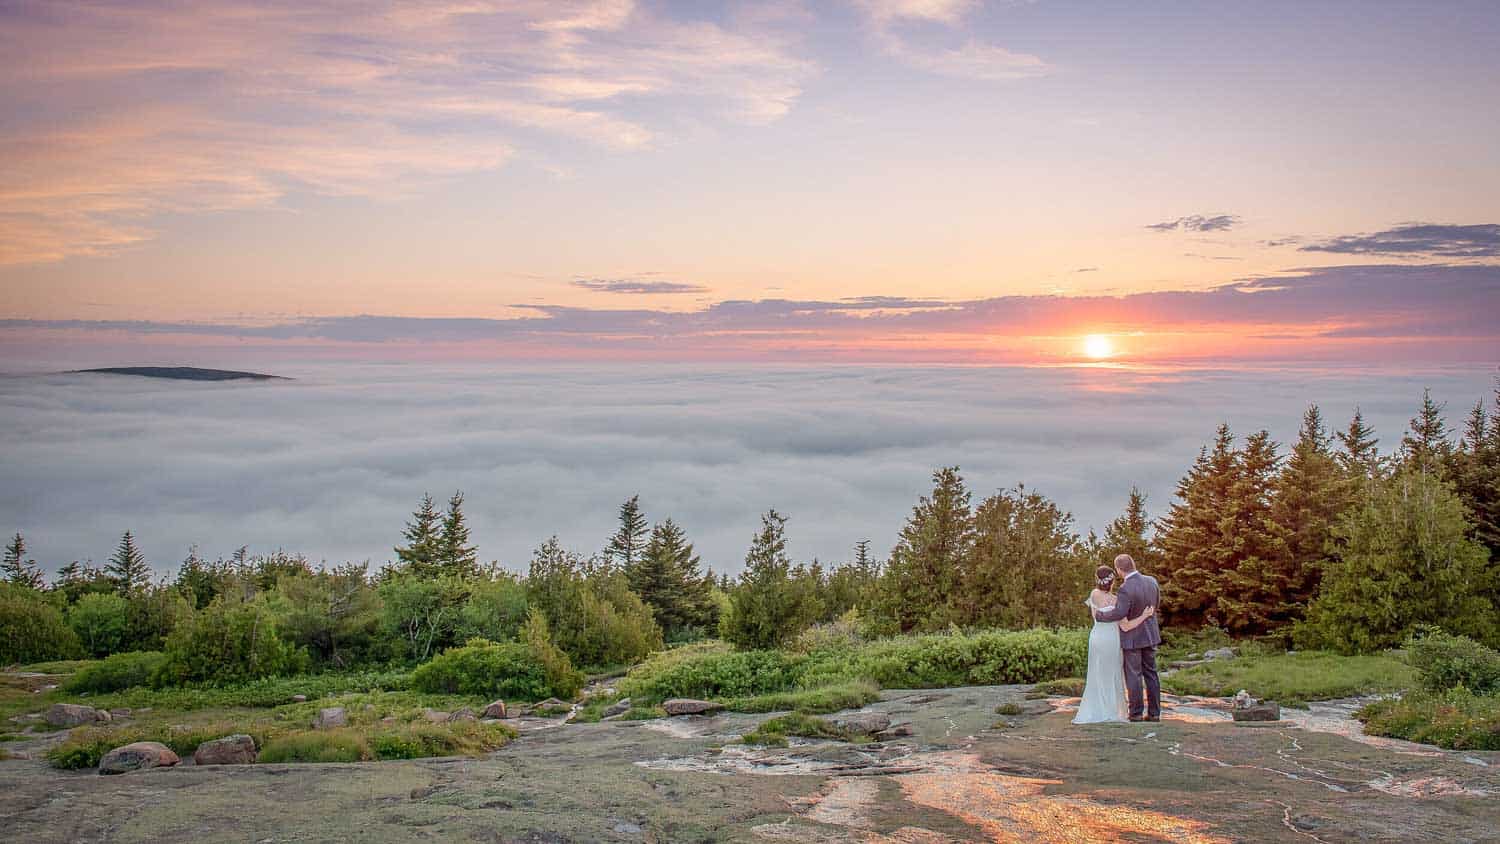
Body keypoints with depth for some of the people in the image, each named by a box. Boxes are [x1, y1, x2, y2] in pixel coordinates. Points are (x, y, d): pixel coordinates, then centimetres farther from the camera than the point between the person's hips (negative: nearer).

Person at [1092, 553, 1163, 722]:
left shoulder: (1125, 589, -24)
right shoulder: (1152, 581, -2)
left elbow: (1119, 613, -30)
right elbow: (1155, 605, 10)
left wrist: (1098, 615, -16)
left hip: (1132, 637, -6)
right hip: (1150, 635, 6)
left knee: (1133, 676, 3)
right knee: (1151, 673, 12)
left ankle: (1136, 714, 7)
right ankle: (1154, 713, 14)